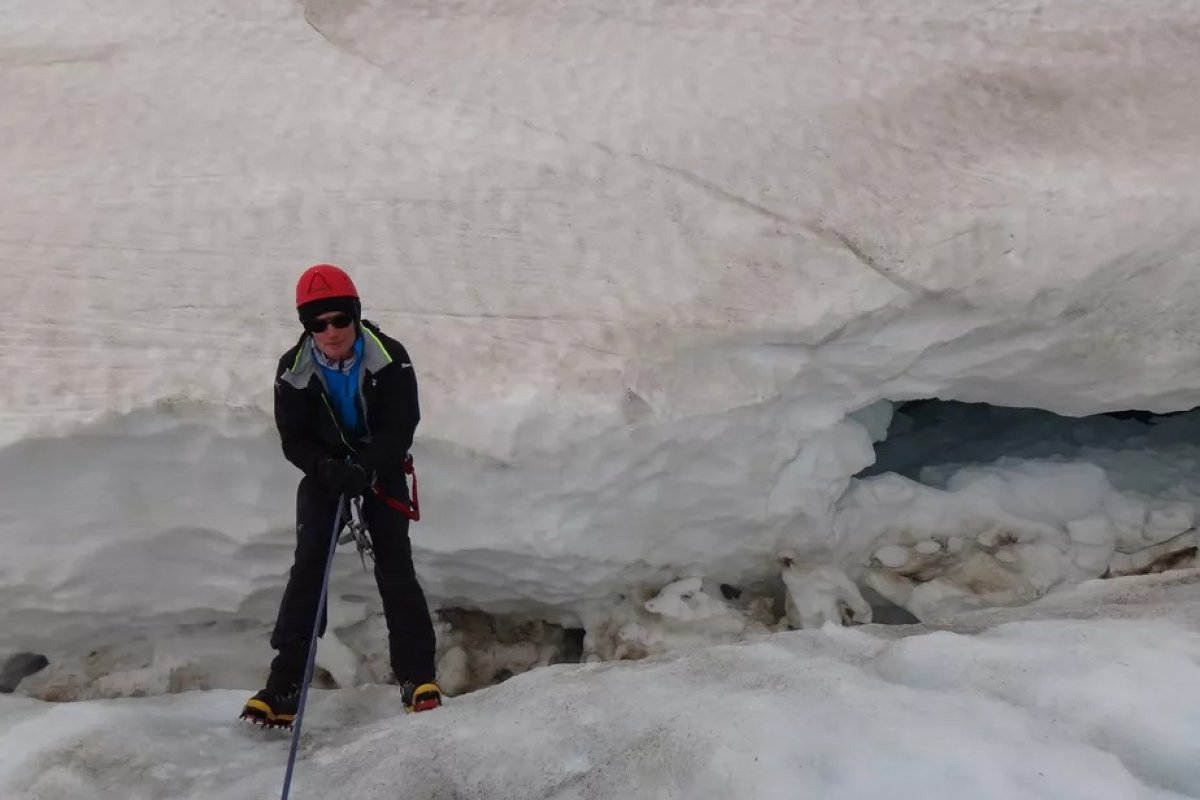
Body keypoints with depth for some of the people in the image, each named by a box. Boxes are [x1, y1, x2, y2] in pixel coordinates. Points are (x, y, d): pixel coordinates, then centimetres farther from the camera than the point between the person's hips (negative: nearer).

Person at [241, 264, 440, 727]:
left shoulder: (389, 359, -23)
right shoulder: (294, 371, -17)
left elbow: (399, 428, -21)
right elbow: (293, 440, -13)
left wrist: (365, 469, -37)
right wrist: (327, 469, -34)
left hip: (381, 468, -1)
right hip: (324, 470, 1)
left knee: (394, 564, -12)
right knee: (308, 565, -12)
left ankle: (417, 674, -3)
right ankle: (285, 687, -12)